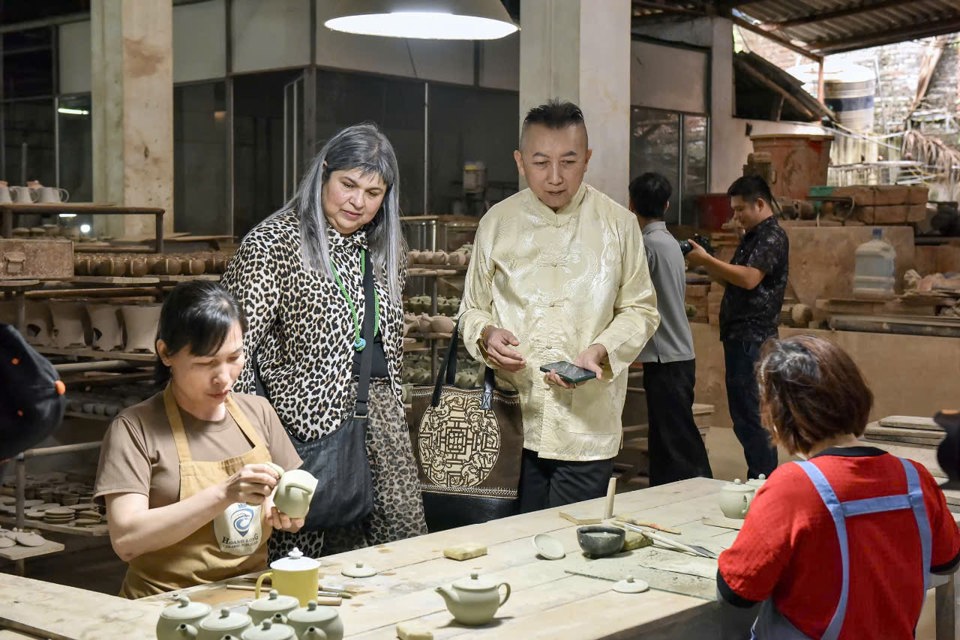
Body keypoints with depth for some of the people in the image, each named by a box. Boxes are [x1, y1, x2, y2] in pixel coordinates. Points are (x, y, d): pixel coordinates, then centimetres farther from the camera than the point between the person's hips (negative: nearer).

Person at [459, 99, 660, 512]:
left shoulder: (617, 224, 4)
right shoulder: (497, 222, 7)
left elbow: (640, 310, 8)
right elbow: (472, 308, 15)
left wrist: (598, 351, -10)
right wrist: (487, 334, -8)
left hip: (588, 421, -1)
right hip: (512, 421, 1)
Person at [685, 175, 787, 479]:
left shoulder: (772, 237, -10)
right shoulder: (752, 236, 21)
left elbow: (749, 278, -22)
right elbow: (733, 281, 22)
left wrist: (706, 260, -16)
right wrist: (707, 265, 5)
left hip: (752, 339, -10)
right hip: (740, 337, 10)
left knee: (750, 414, -11)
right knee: (743, 415, 13)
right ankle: (763, 481, 18)